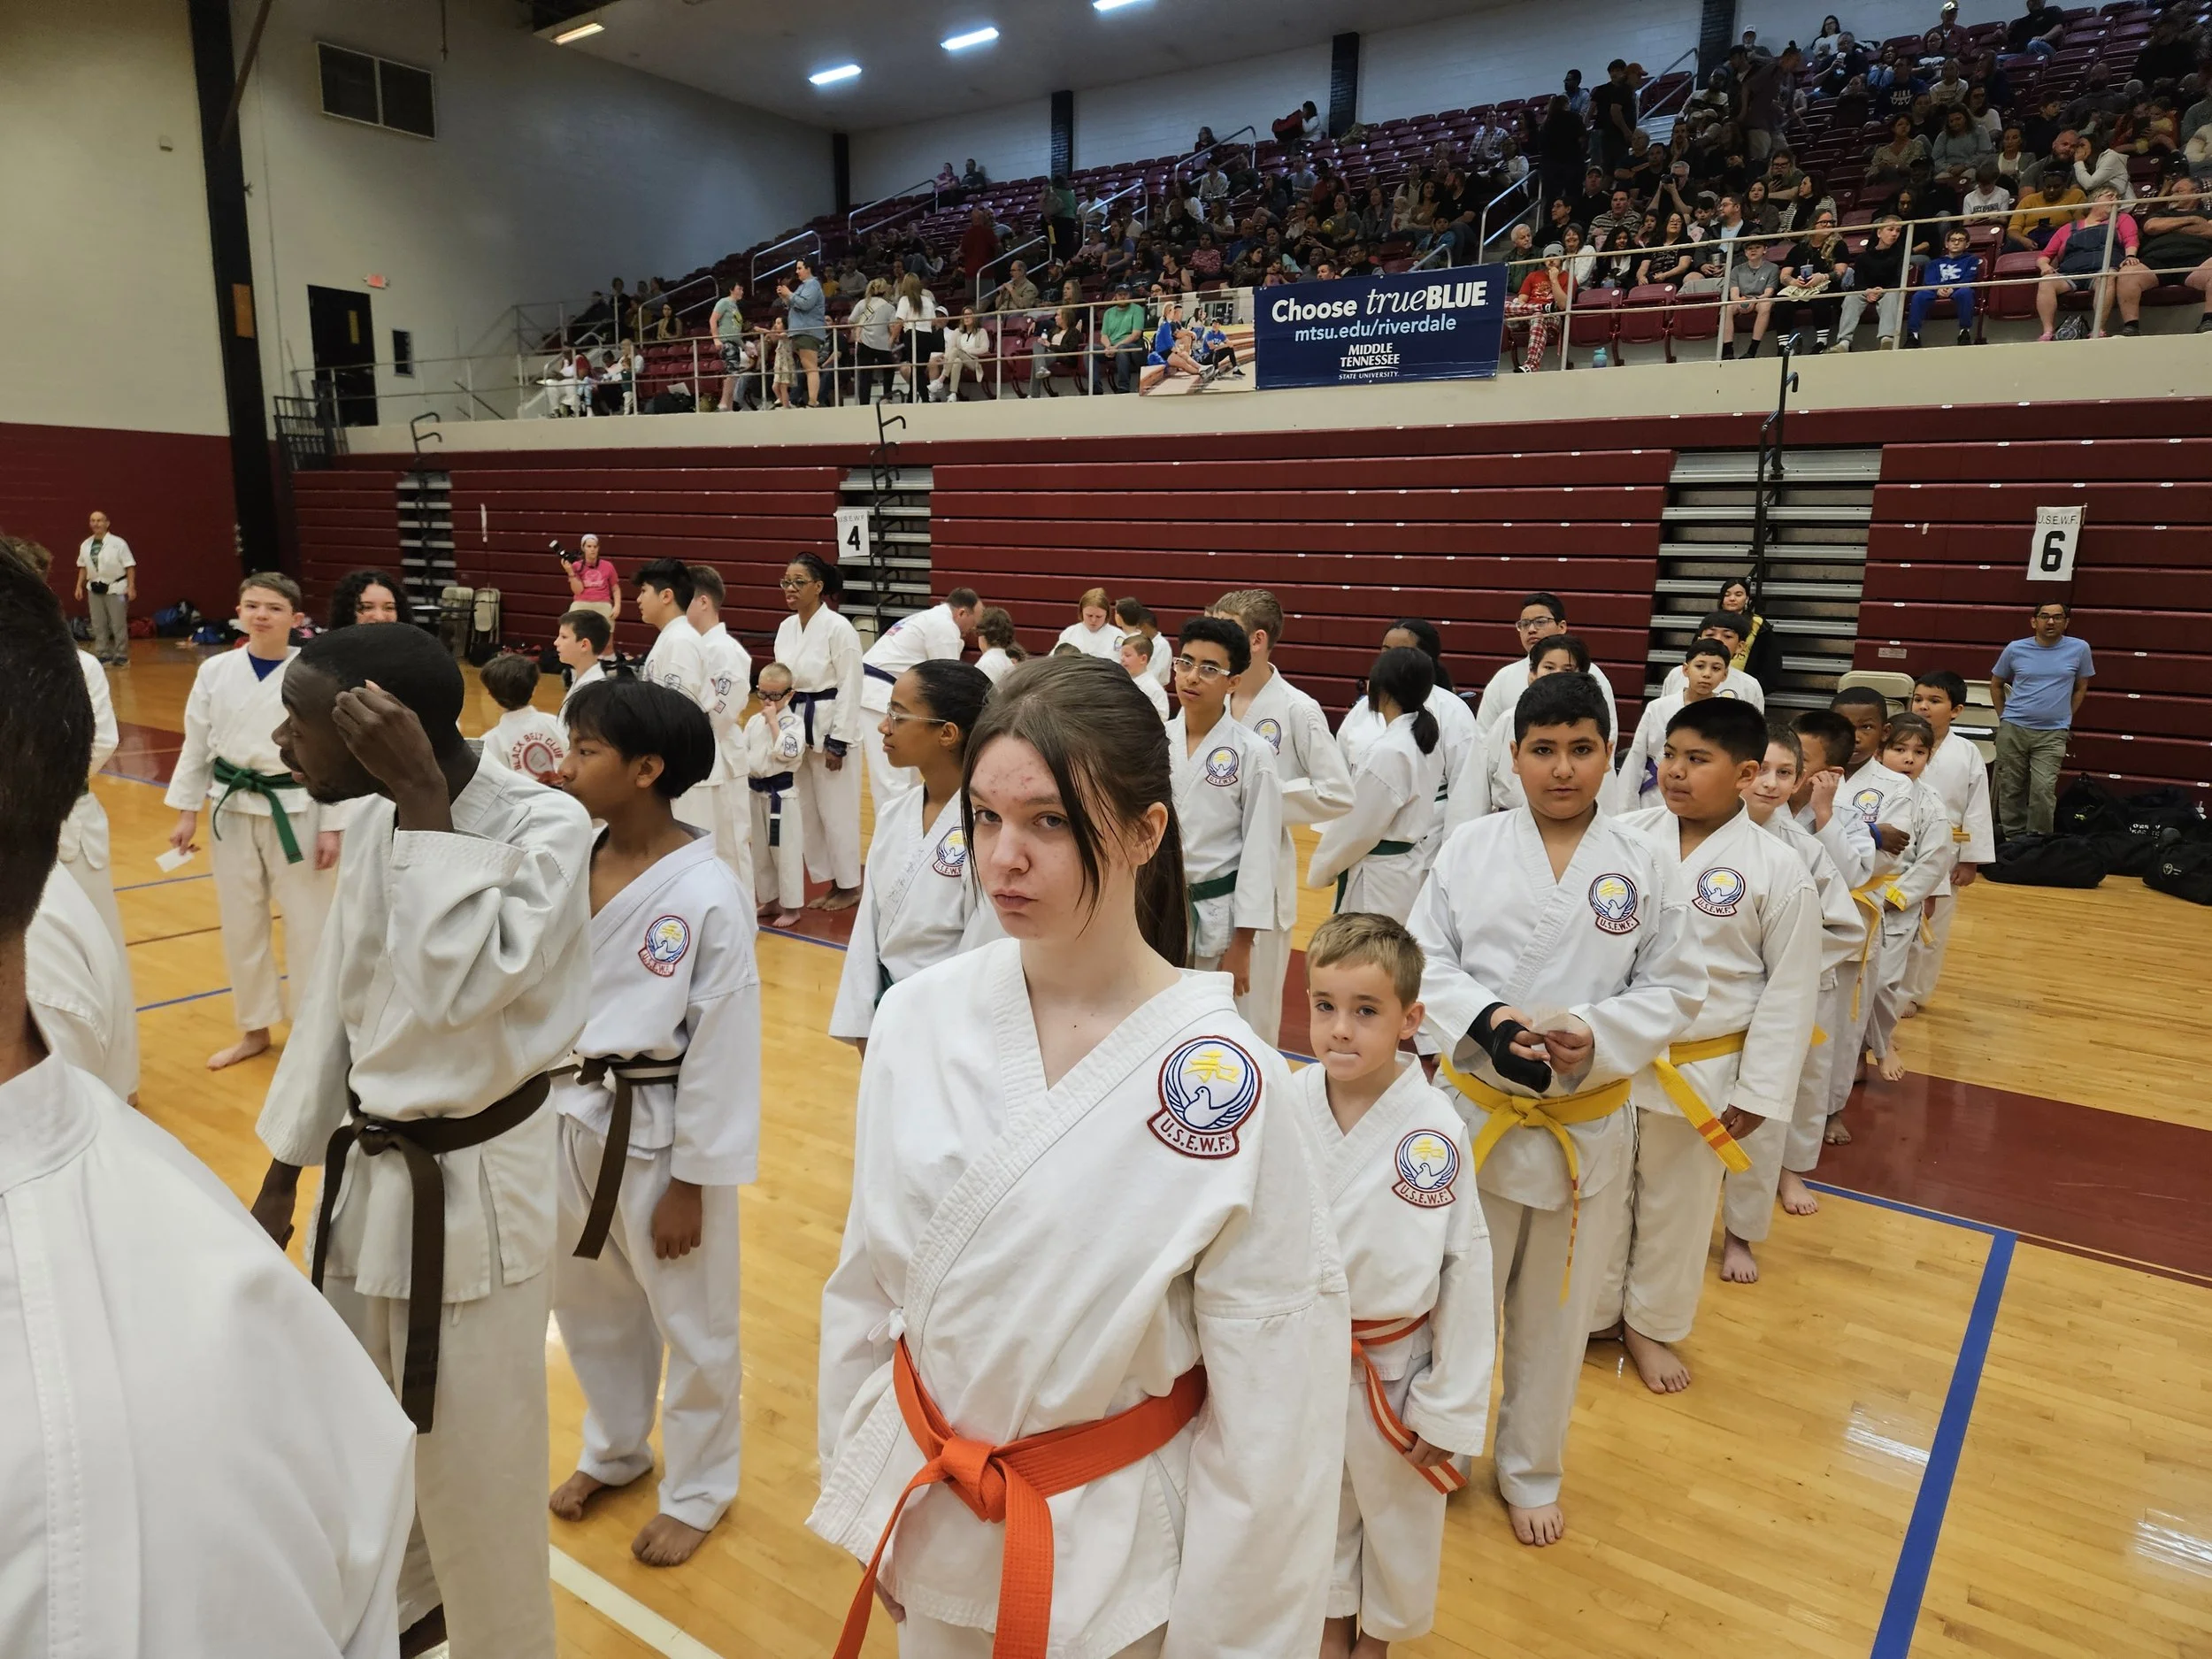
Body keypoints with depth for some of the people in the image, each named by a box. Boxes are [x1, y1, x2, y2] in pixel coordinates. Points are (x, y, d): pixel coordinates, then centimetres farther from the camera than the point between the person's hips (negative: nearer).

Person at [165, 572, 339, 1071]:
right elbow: (196, 746, 8)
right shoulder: (215, 671, -1)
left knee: (306, 926, 3)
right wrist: (187, 811, 7)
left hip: (296, 810, -4)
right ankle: (254, 1029, 31)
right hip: (232, 811, 4)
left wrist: (331, 825, -9)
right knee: (240, 924, 14)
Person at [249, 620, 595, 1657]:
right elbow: (338, 997, 10)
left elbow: (456, 984, -31)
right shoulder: (383, 820, 1)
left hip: (471, 1185, -7)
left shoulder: (546, 826, -21)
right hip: (365, 1165, 8)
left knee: (475, 1463, 8)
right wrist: (282, 1172, 15)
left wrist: (424, 803, -27)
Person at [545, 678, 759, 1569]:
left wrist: (691, 1183, -13)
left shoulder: (709, 895, -22)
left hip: (660, 1134, -7)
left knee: (692, 1321, 14)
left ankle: (698, 1487, 38)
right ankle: (614, 1449, 51)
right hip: (573, 1116, 7)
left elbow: (723, 1052, -17)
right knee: (589, 1304, 25)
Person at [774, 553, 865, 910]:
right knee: (805, 810, 12)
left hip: (829, 727, -7)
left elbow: (850, 688, -15)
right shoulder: (786, 628, 7)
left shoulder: (838, 628, -14)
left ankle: (849, 886, 16)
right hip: (795, 727, 8)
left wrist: (838, 741, -16)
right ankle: (830, 882, 25)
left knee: (836, 809, 1)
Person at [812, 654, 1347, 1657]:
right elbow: (865, 1285, 2)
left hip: (1118, 1557, -3)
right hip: (929, 1520, 4)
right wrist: (860, 1498, 10)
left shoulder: (1224, 1081, -22)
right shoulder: (919, 1021, -11)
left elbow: (1271, 1414, -14)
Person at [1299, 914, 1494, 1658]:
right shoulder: (1286, 1107, -17)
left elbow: (1467, 1274, -14)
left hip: (1393, 1370, -2)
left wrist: (1449, 1410, -8)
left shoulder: (1435, 1133, -24)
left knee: (1397, 1510, 21)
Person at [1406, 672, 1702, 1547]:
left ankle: (1530, 1473, 41)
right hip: (1476, 1109, -1)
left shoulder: (1641, 865, -3)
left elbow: (1673, 989, 0)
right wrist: (1485, 1021, -22)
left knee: (1554, 1312, 18)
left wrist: (1596, 1035, -18)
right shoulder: (1470, 848, -4)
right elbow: (1424, 961, -4)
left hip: (1586, 1123, 1)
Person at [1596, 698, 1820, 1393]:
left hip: (1700, 1073, -1)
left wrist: (1759, 1091, -5)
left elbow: (1791, 990, -6)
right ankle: (1595, 1314, 39)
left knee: (1676, 1207, 17)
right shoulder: (1626, 837, -7)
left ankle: (1650, 1326, 40)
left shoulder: (1778, 871, -11)